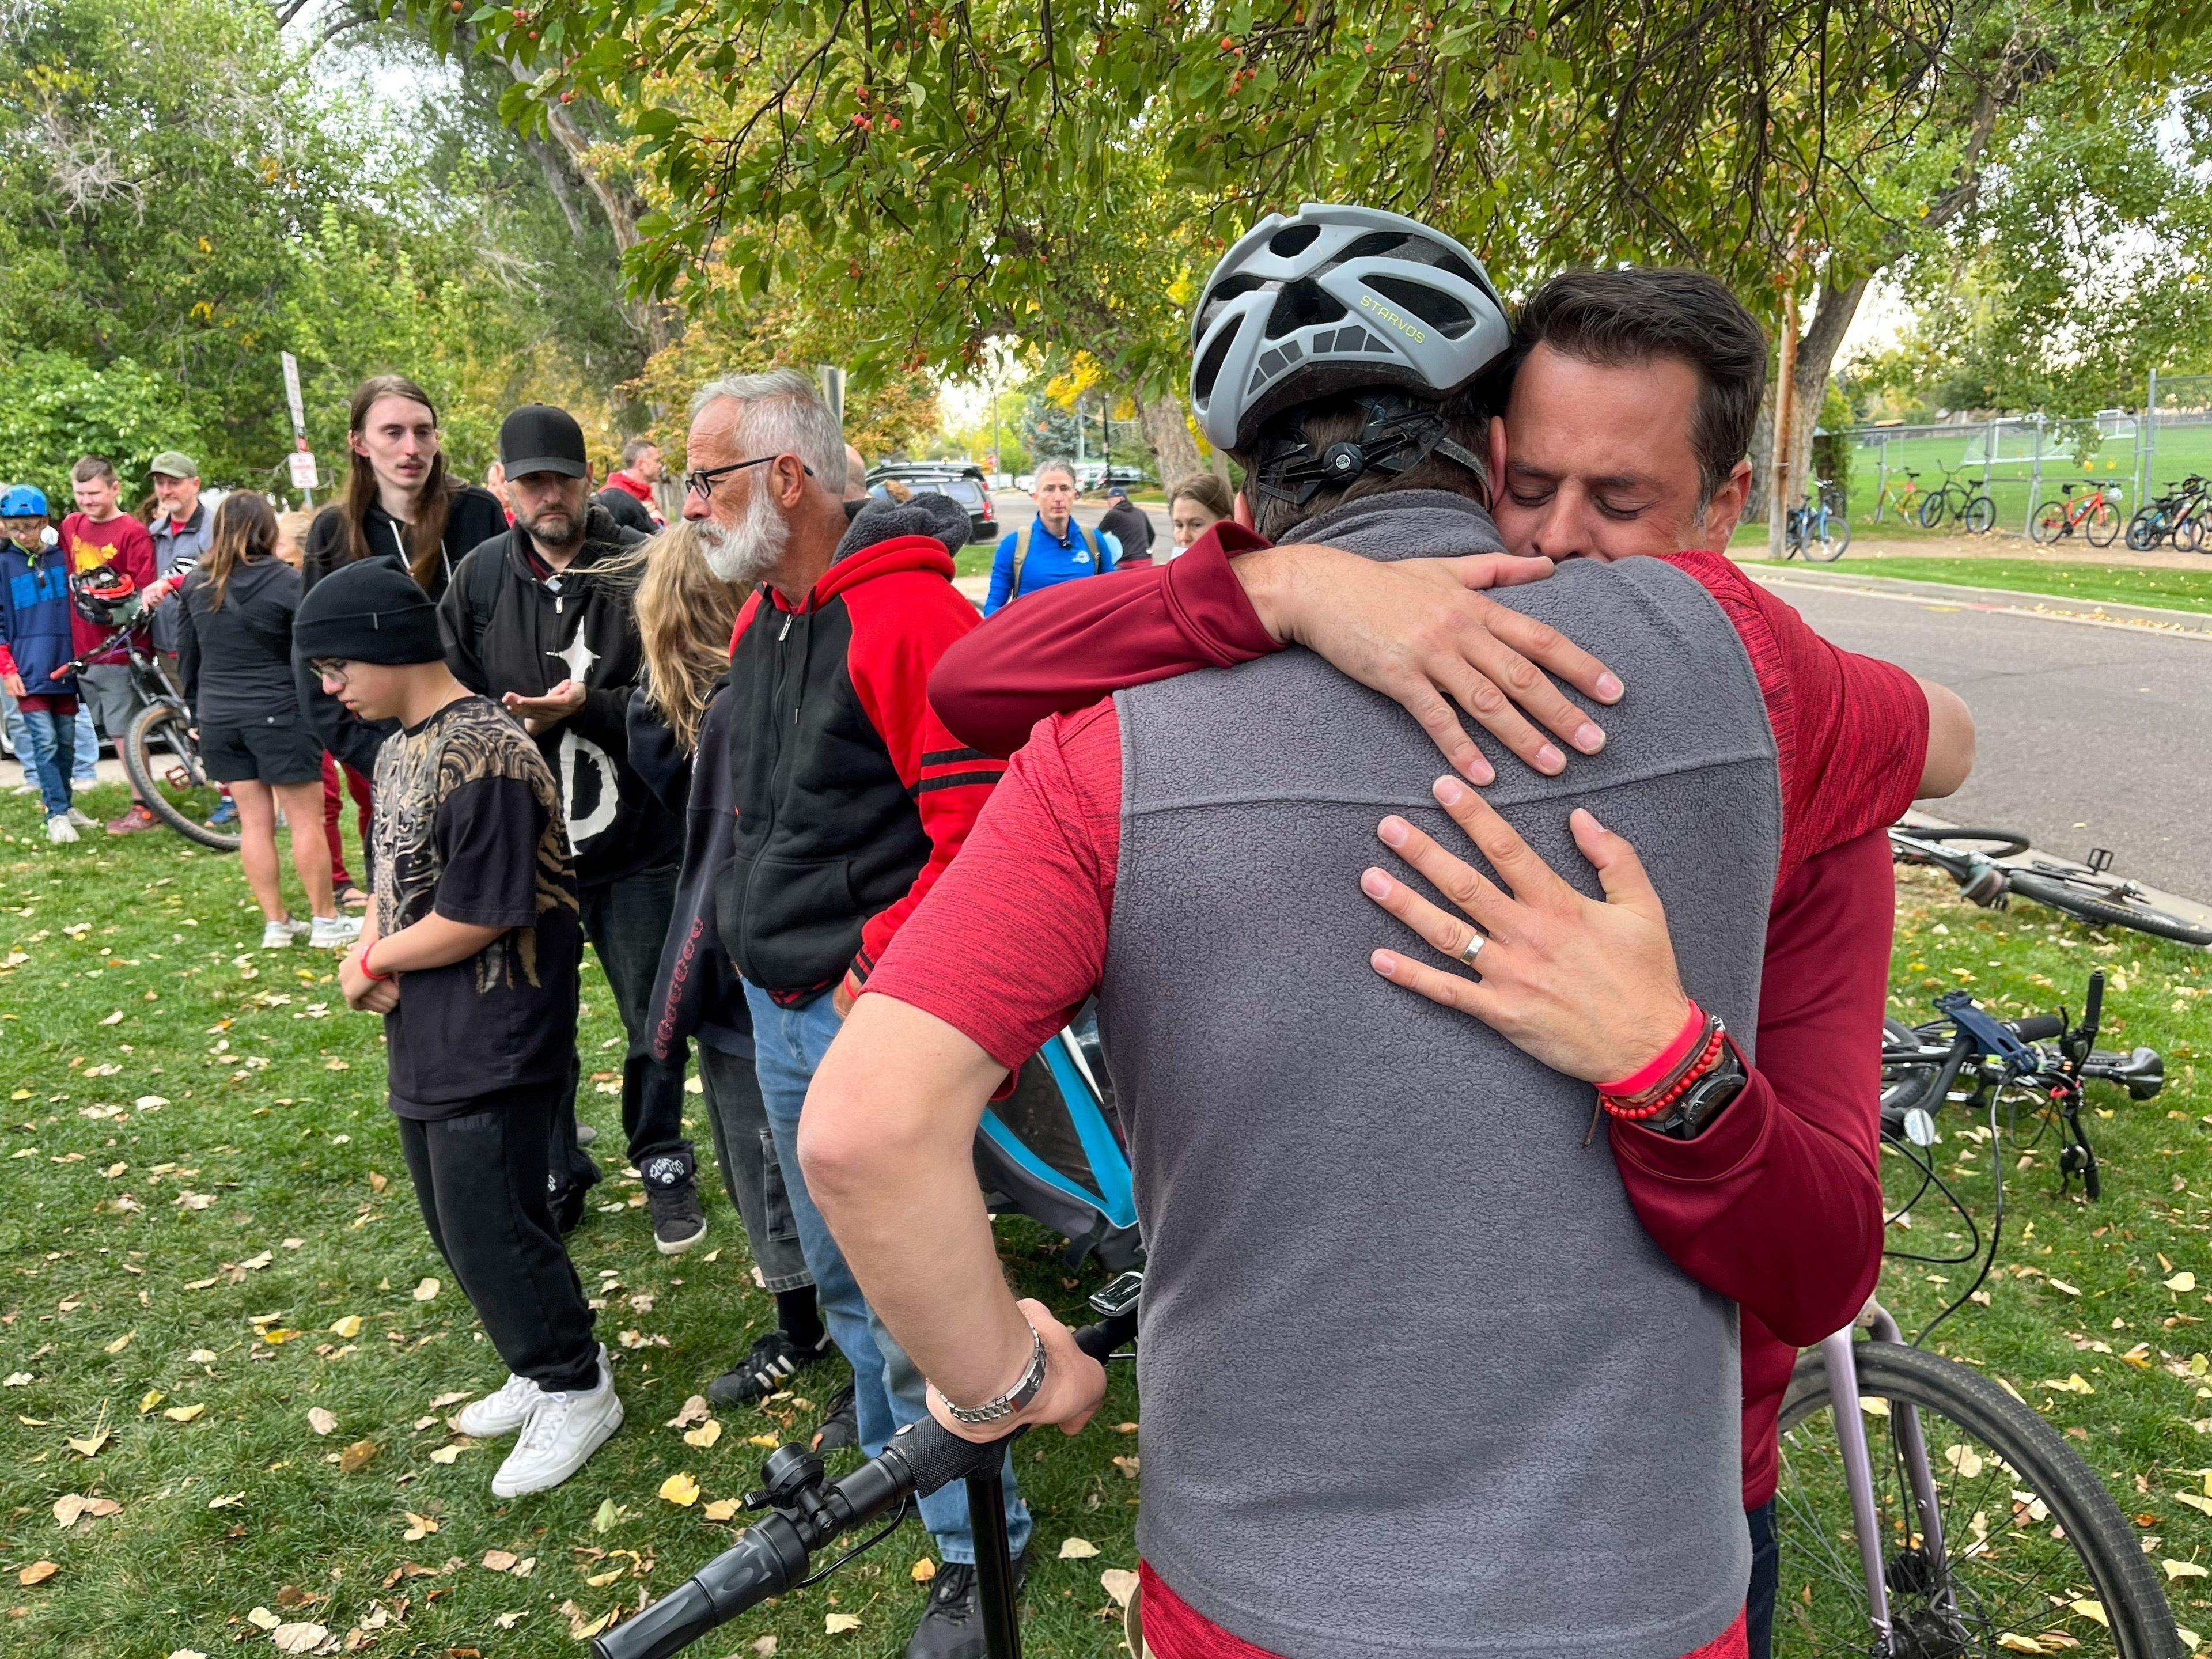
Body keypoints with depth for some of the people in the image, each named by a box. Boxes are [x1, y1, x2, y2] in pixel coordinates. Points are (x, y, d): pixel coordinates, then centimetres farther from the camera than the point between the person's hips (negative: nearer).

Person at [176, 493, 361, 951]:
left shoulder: (194, 584, 6)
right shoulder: (285, 581, -10)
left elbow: (185, 656, 12)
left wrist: (198, 711, 22)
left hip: (219, 719, 5)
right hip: (278, 714, -5)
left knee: (254, 822, 9)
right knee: (306, 820, 2)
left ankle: (275, 923, 12)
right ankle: (325, 921, 7)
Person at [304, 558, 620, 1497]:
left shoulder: (483, 758, -21)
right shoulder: (400, 749, 10)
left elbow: (474, 917, -23)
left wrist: (374, 961, -7)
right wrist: (372, 957, -4)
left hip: (493, 1046, -10)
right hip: (424, 1037, 10)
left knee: (489, 1229, -1)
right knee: (455, 1223, 18)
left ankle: (575, 1390, 20)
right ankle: (542, 1369, 35)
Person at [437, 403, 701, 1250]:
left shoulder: (643, 567, -9)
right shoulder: (481, 575, 3)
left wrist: (590, 706, -23)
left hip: (636, 840, -3)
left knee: (655, 1019, 9)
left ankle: (663, 1162, 30)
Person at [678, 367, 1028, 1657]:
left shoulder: (908, 616, -20)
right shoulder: (760, 614, 9)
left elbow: (982, 830, -23)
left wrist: (878, 970, -19)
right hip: (778, 1006, 9)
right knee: (840, 1273, 23)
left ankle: (975, 1547, 22)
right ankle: (888, 1454, 46)